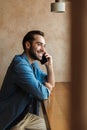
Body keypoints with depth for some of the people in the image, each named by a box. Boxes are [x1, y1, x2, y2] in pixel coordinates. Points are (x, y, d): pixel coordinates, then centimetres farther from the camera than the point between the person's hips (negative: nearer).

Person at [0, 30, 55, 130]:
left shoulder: (33, 64, 6)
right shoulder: (20, 64, -24)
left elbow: (51, 84, 14)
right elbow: (42, 94, -27)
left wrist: (49, 66, -2)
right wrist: (47, 87, -5)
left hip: (25, 115, 8)